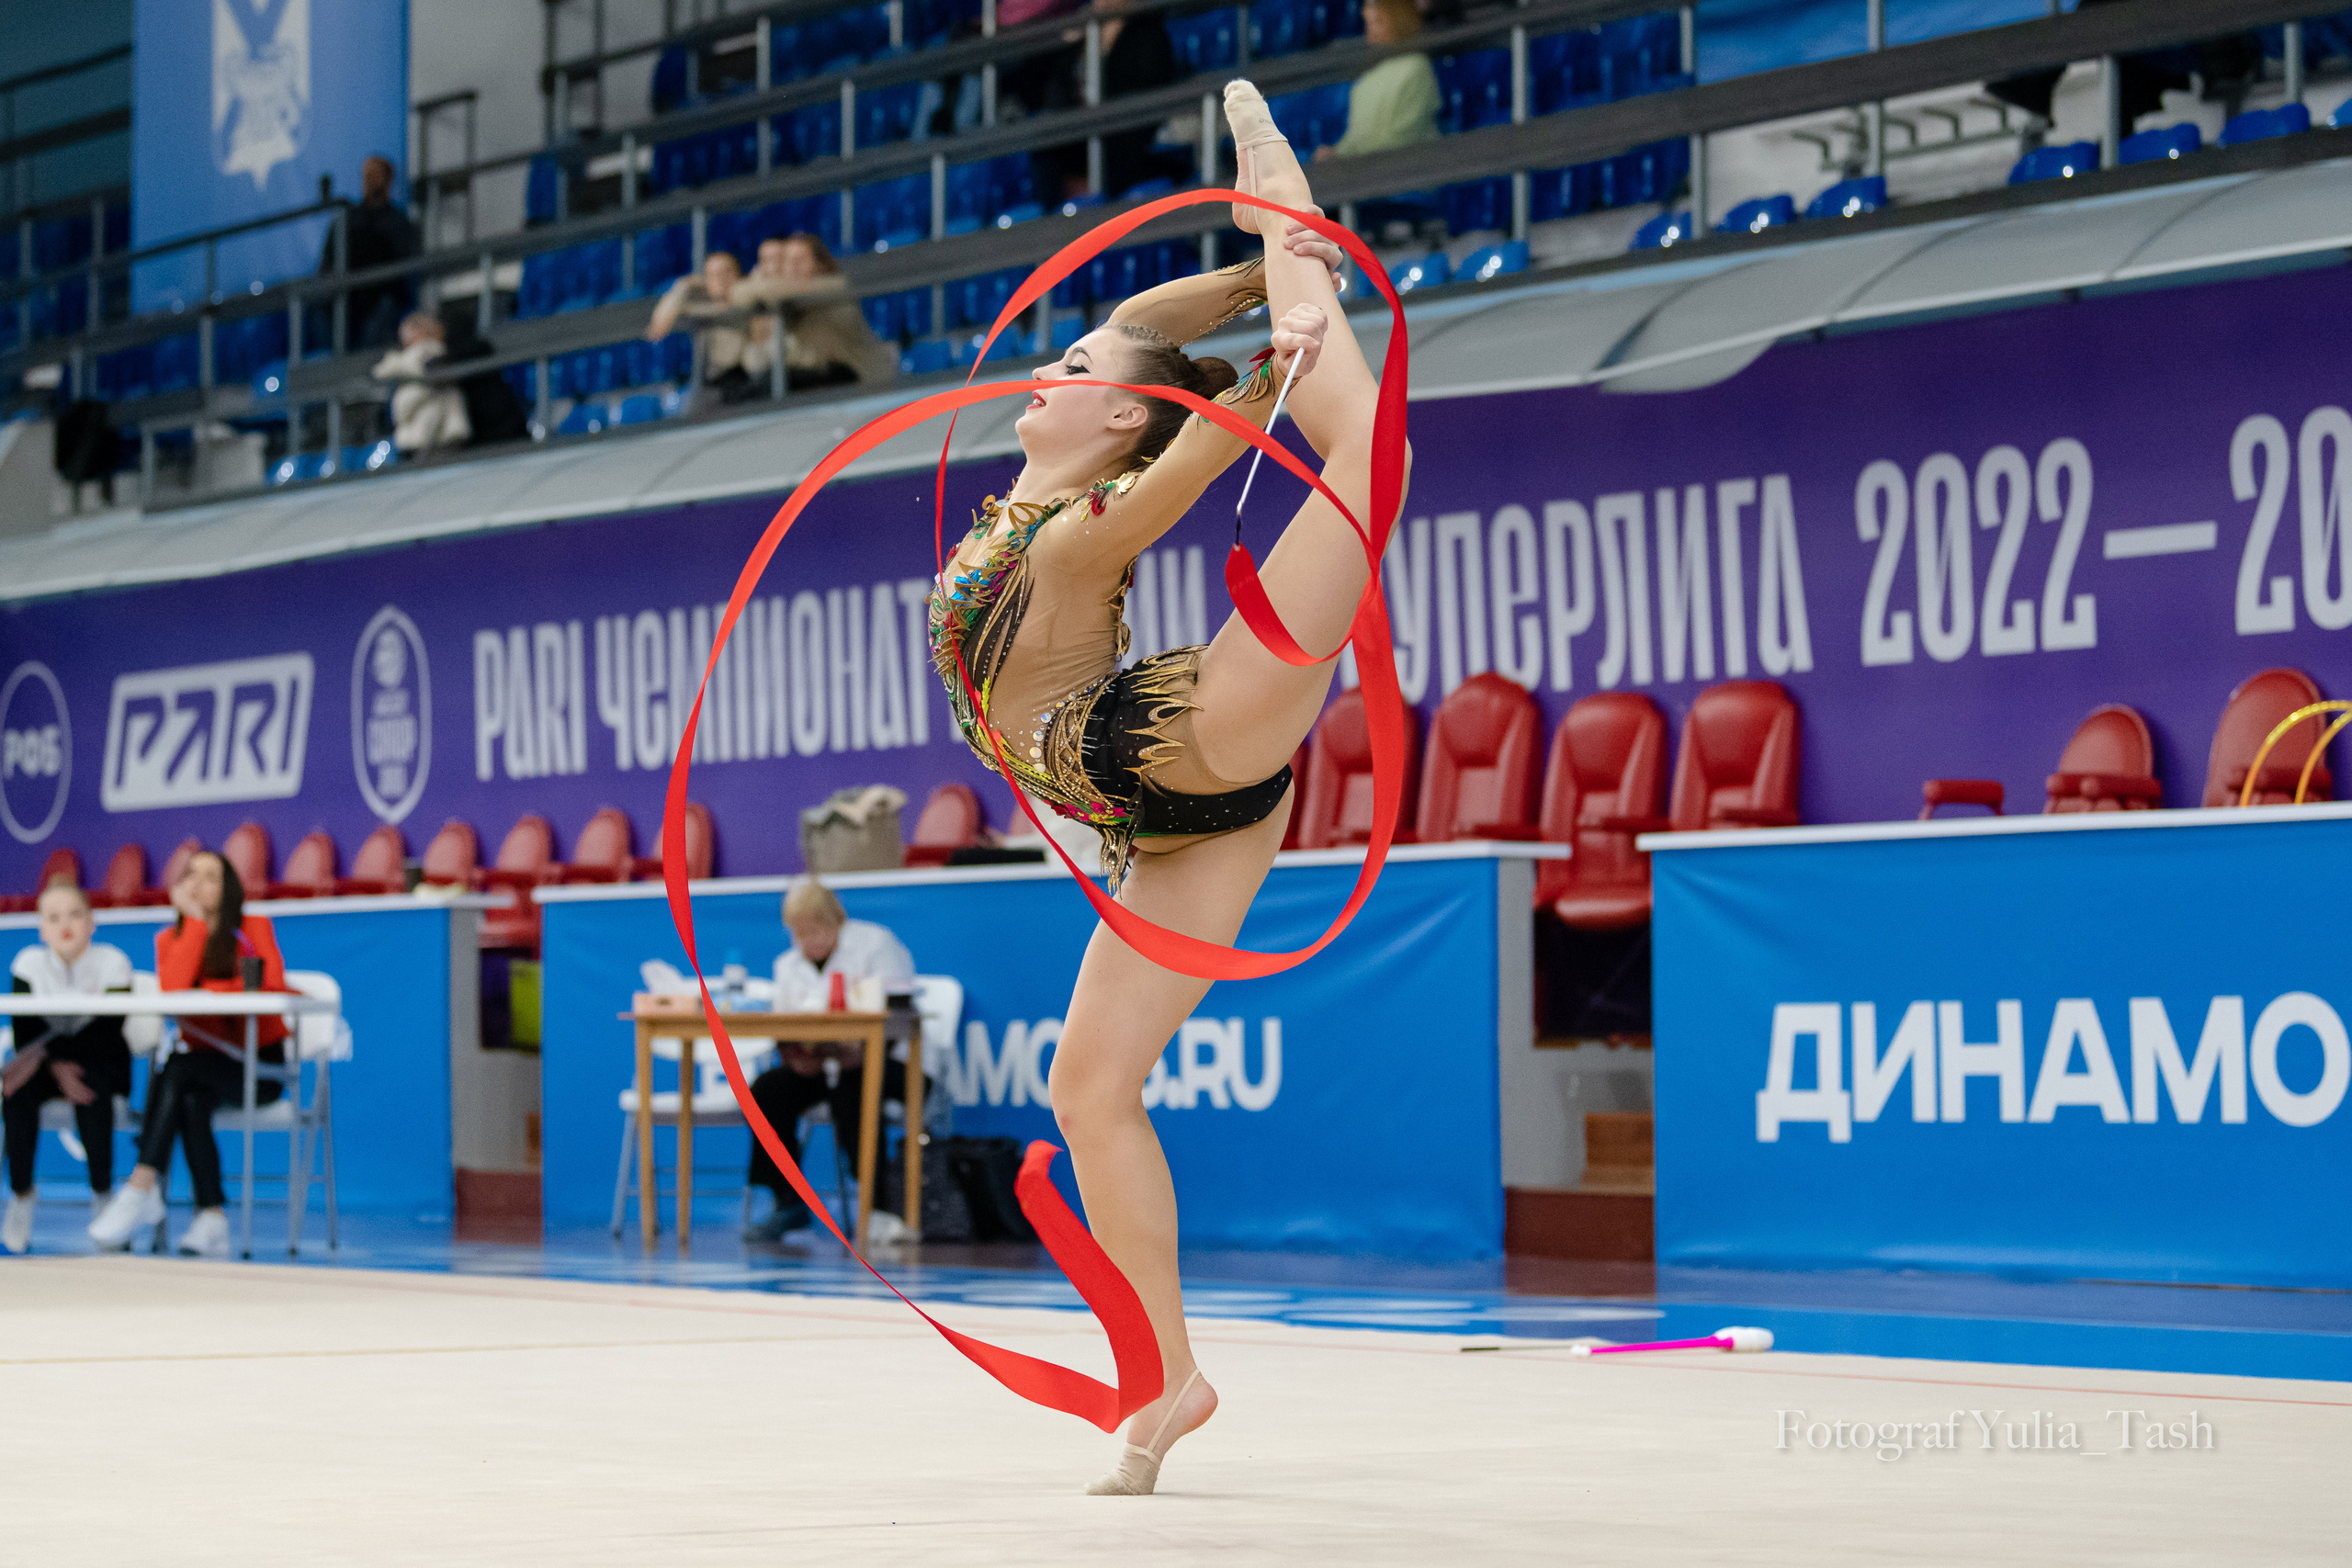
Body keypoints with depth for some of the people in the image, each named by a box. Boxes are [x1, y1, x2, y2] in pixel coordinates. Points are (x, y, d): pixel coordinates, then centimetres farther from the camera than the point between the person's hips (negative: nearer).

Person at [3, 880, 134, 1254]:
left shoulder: (112, 963, -13)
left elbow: (105, 1034, -22)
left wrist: (43, 1052, -34)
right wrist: (57, 1067, -34)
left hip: (102, 1065, -2)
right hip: (48, 1063, 2)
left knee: (93, 1082, -37)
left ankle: (102, 1192, -22)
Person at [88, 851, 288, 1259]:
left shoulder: (252, 929, 0)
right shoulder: (171, 938, 6)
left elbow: (272, 983, -17)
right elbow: (173, 988, -16)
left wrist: (205, 991, -13)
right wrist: (194, 920, -13)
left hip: (261, 1066, -3)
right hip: (205, 1063, 3)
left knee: (177, 1070, -33)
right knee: (191, 1101, -34)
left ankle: (141, 1188, -39)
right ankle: (213, 1219, -37)